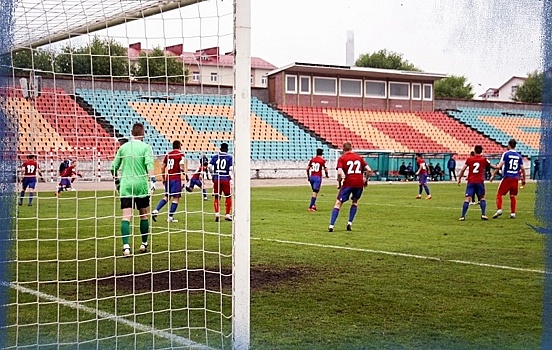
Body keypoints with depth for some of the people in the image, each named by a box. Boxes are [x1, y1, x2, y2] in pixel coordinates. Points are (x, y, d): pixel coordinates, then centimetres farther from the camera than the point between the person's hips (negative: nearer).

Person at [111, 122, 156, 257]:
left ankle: (126, 246, -21)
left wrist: (118, 179, 28)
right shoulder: (146, 147, -1)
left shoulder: (123, 147, 9)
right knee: (144, 215, 15)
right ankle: (144, 244, 26)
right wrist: (152, 180, -21)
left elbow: (114, 167, 13)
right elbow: (149, 165, -16)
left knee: (126, 216, -6)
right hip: (141, 185, -2)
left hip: (125, 186, 2)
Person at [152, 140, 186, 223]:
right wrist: (185, 172, 4)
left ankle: (155, 211, 3)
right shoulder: (181, 155, -7)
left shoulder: (168, 154, 10)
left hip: (168, 178, 6)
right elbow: (181, 168, -17)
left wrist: (164, 178, 20)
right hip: (176, 179, -6)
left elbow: (162, 167, 11)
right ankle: (170, 217, 0)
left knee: (167, 197, 17)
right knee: (176, 197, 2)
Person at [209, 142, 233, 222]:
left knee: (217, 197, 12)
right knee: (228, 197, 10)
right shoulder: (229, 157, 0)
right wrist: (231, 176, 6)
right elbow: (231, 168, -10)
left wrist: (213, 175, 11)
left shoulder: (215, 157, 6)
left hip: (216, 179, 2)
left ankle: (217, 213, -2)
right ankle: (227, 215, 11)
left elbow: (210, 166, -2)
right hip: (225, 179, -2)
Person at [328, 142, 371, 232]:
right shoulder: (359, 157, 14)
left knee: (338, 203, 2)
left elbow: (339, 173, -11)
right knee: (355, 202, 25)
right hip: (359, 183, 3)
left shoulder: (342, 158, 3)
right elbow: (369, 170, 9)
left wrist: (339, 183, 3)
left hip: (348, 183, -3)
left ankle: (331, 226, -7)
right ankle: (350, 223, 15)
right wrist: (366, 180, 22)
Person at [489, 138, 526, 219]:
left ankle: (499, 209, -10)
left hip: (507, 177, -4)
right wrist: (523, 179, 18)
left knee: (499, 194, 5)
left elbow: (499, 166, -10)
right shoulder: (519, 156, 8)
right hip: (515, 178, 4)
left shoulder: (506, 154, -4)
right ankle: (513, 213, 9)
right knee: (513, 196, 12)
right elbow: (522, 169, 7)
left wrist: (493, 175, -6)